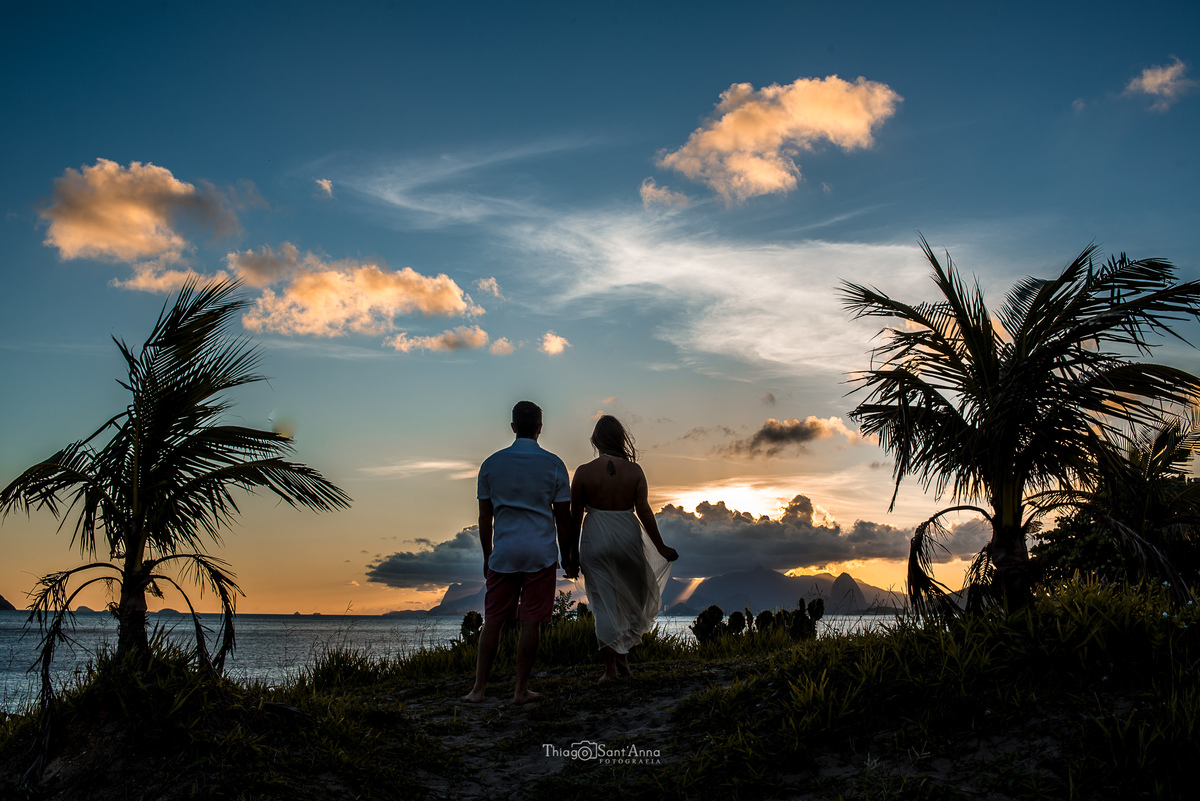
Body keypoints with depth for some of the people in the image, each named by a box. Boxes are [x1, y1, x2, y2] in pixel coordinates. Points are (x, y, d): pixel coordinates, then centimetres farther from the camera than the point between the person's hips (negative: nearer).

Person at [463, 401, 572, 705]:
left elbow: (485, 517, 7)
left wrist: (487, 556, 16)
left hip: (503, 554, 2)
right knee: (531, 622, 3)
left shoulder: (492, 463, 3)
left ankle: (479, 688, 11)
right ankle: (521, 689, 8)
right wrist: (566, 555, 12)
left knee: (493, 620, 9)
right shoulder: (553, 464, -1)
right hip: (541, 554, -1)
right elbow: (563, 517, 1)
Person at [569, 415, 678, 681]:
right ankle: (623, 653, 17)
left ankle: (610, 666, 3)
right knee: (635, 597, 20)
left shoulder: (583, 472, -4)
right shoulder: (634, 470, -3)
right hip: (627, 536, 1)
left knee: (603, 603, 4)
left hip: (595, 539, 0)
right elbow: (644, 512, -4)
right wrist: (661, 548, 5)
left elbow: (575, 517, -2)